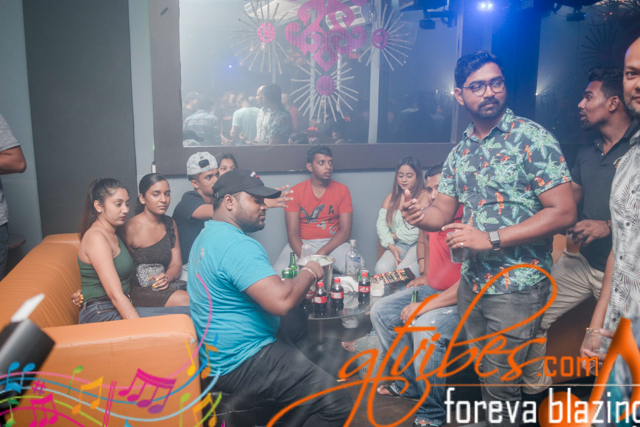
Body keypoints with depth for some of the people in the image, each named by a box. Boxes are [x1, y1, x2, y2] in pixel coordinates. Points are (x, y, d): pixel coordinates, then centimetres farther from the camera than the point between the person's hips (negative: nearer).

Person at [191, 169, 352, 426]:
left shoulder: (209, 234, 10)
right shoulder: (237, 246, -24)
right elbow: (281, 302, -33)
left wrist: (295, 283, 10)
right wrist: (309, 273, -14)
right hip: (241, 364, -11)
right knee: (338, 403, -13)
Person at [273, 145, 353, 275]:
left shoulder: (342, 190, 2)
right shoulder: (295, 192, -2)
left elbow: (345, 231, -3)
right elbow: (293, 233, -8)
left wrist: (322, 253, -19)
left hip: (333, 243, 1)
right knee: (280, 271, -30)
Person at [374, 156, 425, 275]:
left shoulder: (424, 196, -1)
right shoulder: (391, 197, 17)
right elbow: (381, 224, 8)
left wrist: (395, 235, -2)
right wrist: (390, 245, -10)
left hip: (418, 244, -4)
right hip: (397, 245, 5)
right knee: (381, 269, -24)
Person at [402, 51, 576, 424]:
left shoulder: (532, 138, -12)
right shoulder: (460, 151, 8)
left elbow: (563, 212, -17)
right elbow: (443, 211, 9)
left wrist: (491, 239, -22)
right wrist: (420, 215, -15)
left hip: (516, 286, -6)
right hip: (471, 281, 6)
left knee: (500, 384, 3)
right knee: (482, 371, 21)